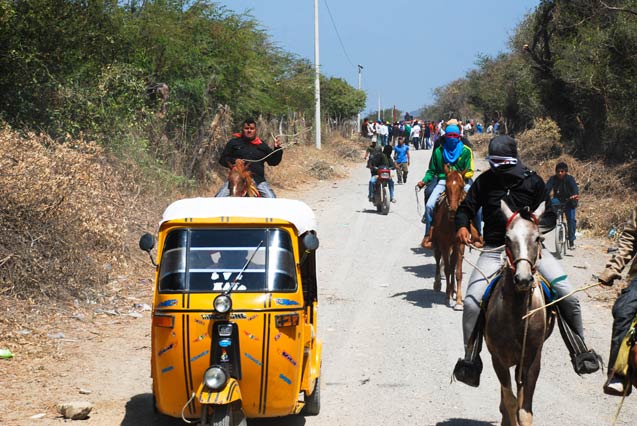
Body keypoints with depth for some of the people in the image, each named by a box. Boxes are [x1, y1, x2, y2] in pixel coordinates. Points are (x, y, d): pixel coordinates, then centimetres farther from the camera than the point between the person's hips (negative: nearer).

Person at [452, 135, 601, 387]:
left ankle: (579, 351, 1)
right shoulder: (485, 182, 2)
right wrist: (462, 226, -12)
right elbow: (466, 208, 11)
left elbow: (550, 217, 5)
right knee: (472, 302, -17)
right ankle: (471, 360, -2)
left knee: (565, 292, -15)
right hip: (494, 250, 0)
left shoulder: (532, 181, 1)